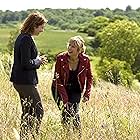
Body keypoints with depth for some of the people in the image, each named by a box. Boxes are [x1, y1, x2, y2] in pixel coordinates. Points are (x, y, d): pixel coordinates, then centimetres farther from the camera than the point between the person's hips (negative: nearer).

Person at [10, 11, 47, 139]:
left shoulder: (21, 37, 12)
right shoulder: (27, 39, -19)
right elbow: (26, 63, -23)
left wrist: (38, 60, 8)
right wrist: (38, 61, -7)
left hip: (20, 81, 10)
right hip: (26, 81, -10)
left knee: (27, 112, 17)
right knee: (38, 111, -2)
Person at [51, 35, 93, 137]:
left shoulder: (85, 60, -13)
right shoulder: (61, 58, -18)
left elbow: (89, 77, 2)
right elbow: (57, 79, -15)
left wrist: (87, 94, -8)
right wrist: (64, 99, -19)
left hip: (75, 90, 1)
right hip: (60, 89, -1)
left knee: (74, 112, -16)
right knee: (66, 111, -14)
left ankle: (78, 134, 0)